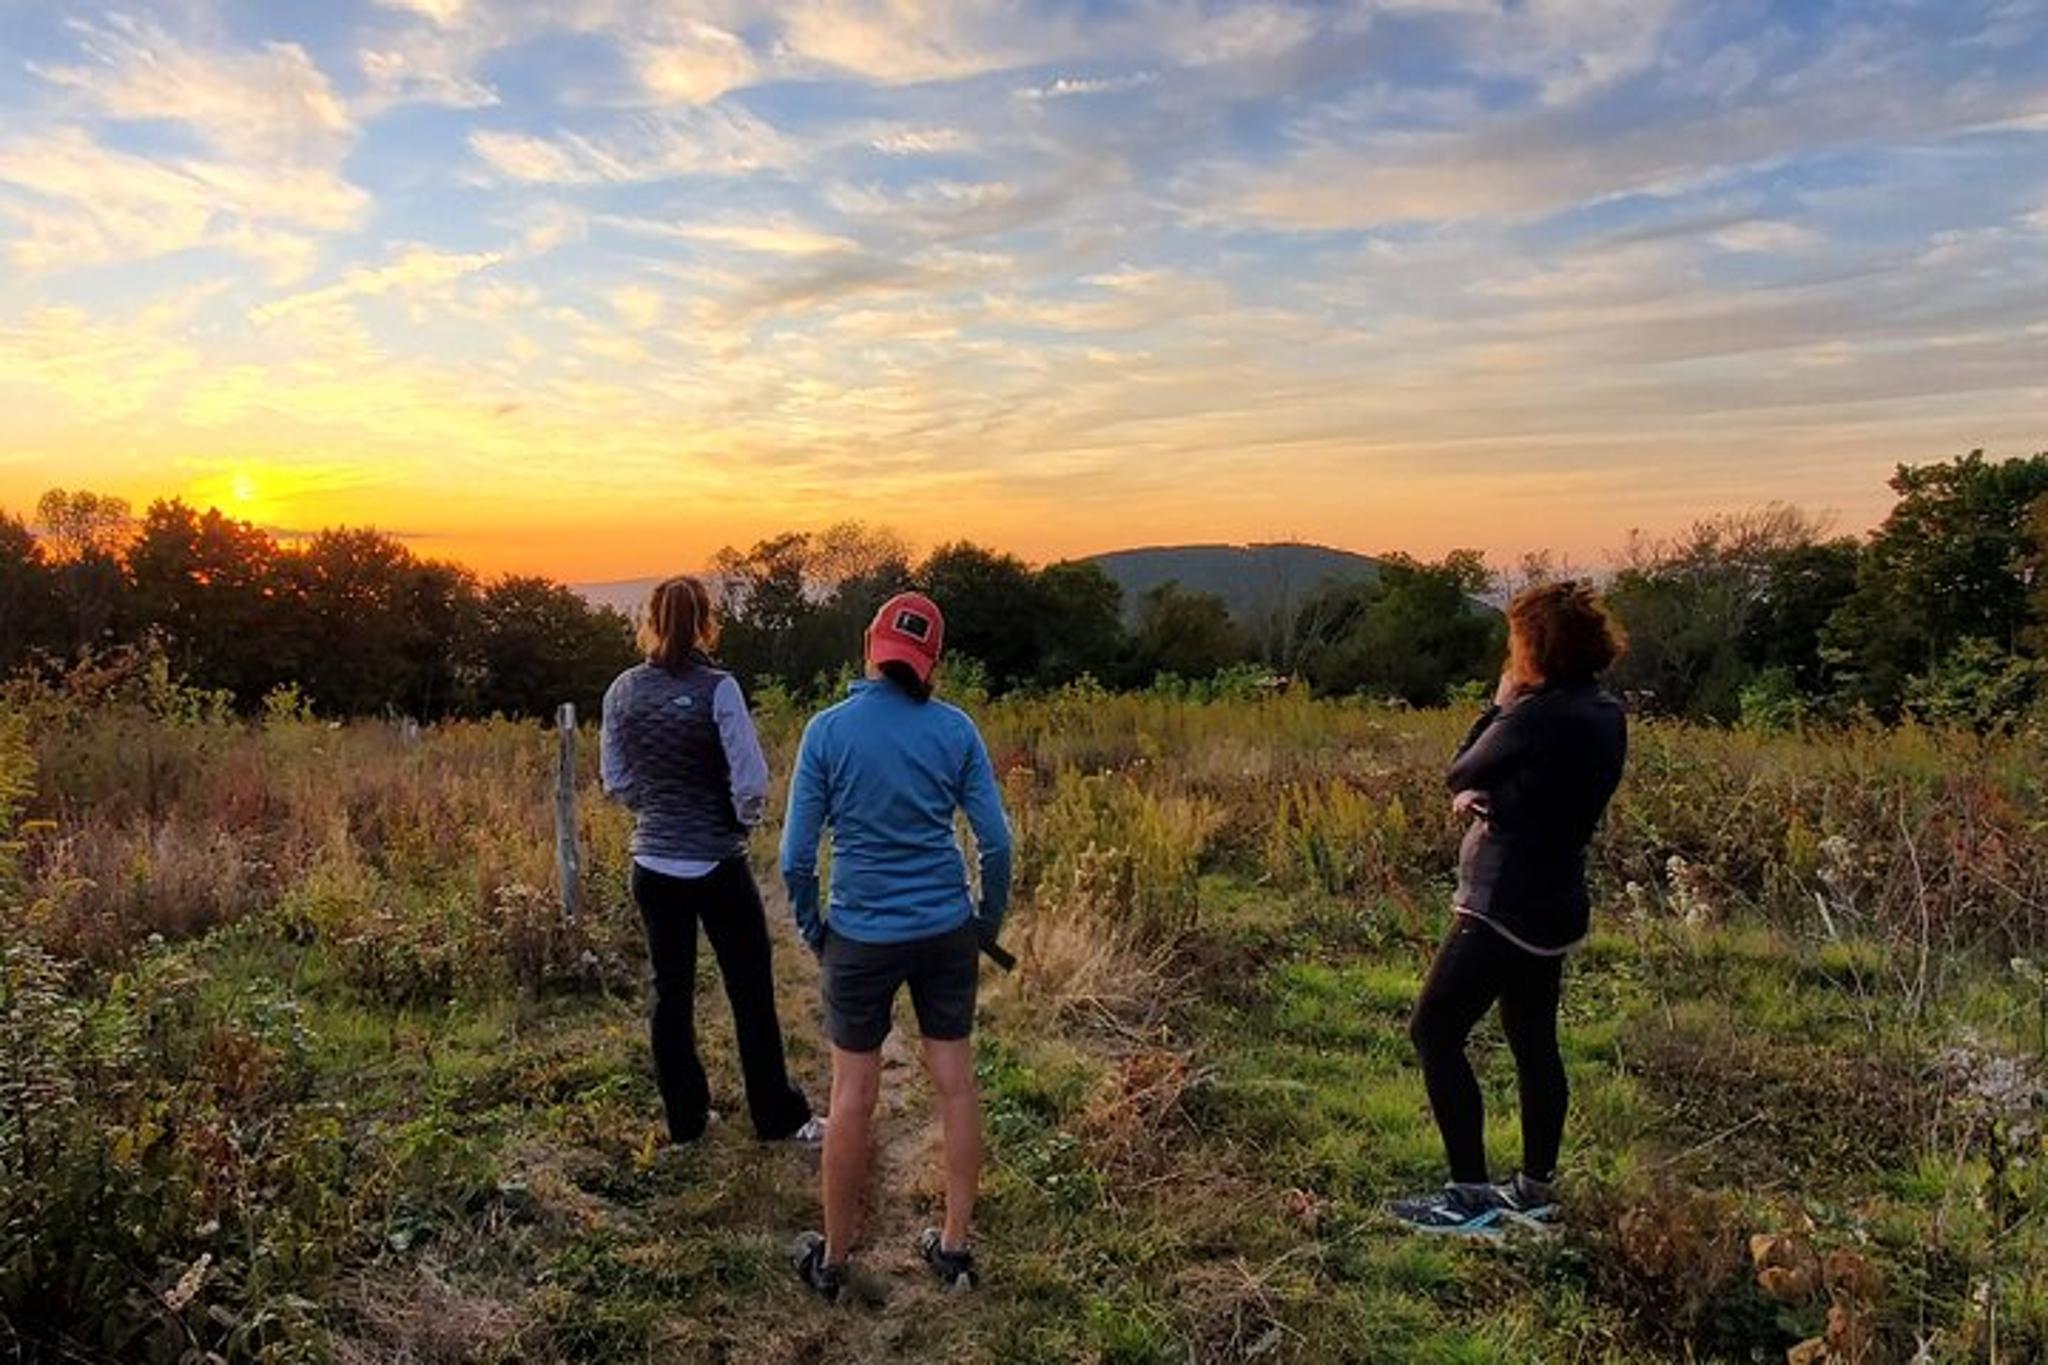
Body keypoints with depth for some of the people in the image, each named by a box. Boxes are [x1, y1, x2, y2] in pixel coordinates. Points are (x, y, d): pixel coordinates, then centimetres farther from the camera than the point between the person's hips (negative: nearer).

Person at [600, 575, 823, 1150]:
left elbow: (615, 779, 6)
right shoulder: (716, 689, -17)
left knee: (671, 994, 15)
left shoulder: (623, 691, -2)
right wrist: (744, 820, 1)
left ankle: (685, 1117, 27)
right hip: (716, 865, -4)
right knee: (751, 994, 9)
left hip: (653, 864, 5)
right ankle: (779, 1117, 20)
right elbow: (751, 782, -18)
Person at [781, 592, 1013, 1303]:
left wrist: (812, 931, 8)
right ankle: (955, 1246, 25)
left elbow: (796, 855, -8)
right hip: (946, 933, 2)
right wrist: (987, 924, 10)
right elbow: (995, 842, -4)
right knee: (956, 1083, 13)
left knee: (852, 1097, 10)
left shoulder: (828, 730, -9)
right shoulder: (955, 729, -5)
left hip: (862, 937, -1)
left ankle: (833, 1259, 25)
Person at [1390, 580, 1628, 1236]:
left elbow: (1460, 774, -9)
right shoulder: (1605, 713, 6)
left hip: (1505, 906, -10)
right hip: (1553, 904, 10)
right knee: (1534, 1042, 17)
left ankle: (1472, 1194, 2)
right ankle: (1536, 1187, 28)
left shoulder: (1539, 716, -23)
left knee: (1434, 1032, -2)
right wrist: (1479, 793, -5)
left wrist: (1499, 704, 0)